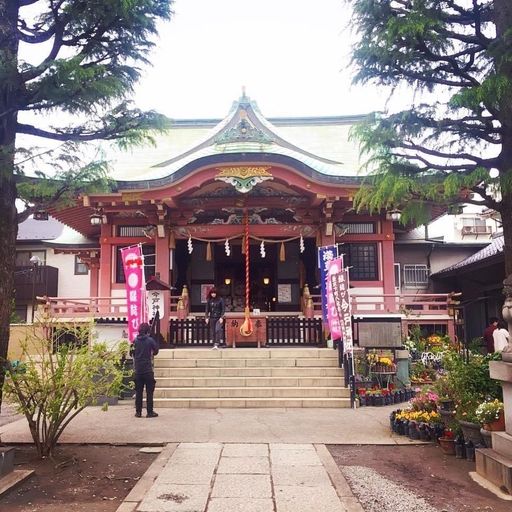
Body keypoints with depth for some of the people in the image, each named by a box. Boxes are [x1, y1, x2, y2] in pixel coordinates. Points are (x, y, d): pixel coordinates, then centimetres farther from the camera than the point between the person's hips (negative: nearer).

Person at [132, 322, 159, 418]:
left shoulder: (135, 341, 2)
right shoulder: (150, 340, -7)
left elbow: (132, 353, 8)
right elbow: (156, 351, 5)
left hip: (138, 370, 3)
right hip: (148, 370, -3)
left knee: (138, 391, 10)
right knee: (149, 391, 3)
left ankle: (138, 412, 12)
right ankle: (150, 412, 3)